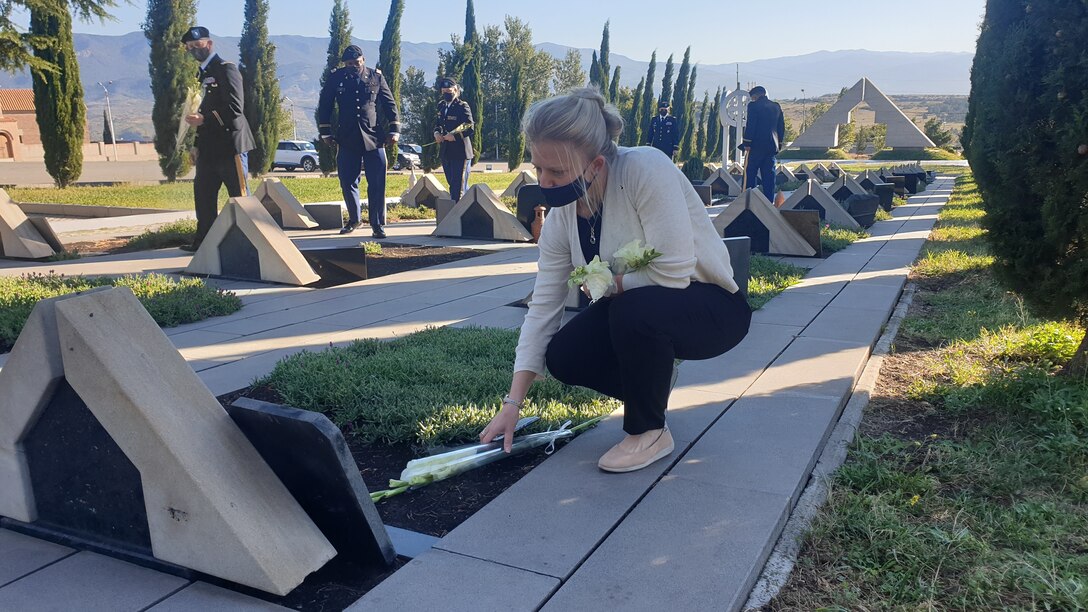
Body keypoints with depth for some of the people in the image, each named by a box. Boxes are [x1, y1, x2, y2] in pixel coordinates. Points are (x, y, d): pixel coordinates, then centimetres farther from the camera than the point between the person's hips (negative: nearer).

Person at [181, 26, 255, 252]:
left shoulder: (226, 69, -7)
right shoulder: (204, 73, 18)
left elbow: (235, 108, -18)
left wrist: (203, 120, -22)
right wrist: (198, 144, 16)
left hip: (230, 144, -9)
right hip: (209, 148, 9)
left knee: (239, 196, -4)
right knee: (203, 193, 9)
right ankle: (204, 240, 15)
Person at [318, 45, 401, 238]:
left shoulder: (376, 77, 5)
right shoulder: (336, 78, 5)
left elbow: (389, 104, 9)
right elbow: (324, 105, 11)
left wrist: (394, 129, 2)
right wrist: (325, 132, 9)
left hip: (373, 138, -1)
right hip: (347, 140, 1)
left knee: (377, 184, -5)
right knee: (347, 182, 6)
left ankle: (378, 224, 2)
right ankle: (354, 219, 25)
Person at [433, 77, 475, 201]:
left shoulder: (463, 106, -7)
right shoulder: (442, 106, 15)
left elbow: (469, 127, -14)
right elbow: (437, 124, 21)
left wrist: (454, 136, -21)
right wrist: (437, 133, 0)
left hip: (460, 151, -7)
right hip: (445, 152, 7)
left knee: (458, 186, -8)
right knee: (452, 185, 15)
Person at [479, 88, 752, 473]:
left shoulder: (645, 171, -29)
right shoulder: (560, 218, -8)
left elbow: (674, 274, -31)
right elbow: (542, 309, -7)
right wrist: (512, 403, -10)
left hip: (711, 305, -6)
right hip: (635, 310, 6)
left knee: (633, 309, -35)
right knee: (562, 357, -13)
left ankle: (650, 433, -10)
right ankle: (654, 373, 14)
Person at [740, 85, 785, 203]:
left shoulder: (754, 105, -6)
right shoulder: (776, 106, 12)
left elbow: (750, 126, -11)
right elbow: (781, 127, 15)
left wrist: (747, 143, -8)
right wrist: (779, 144, 20)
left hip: (756, 145, -5)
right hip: (772, 146, 5)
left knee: (750, 173, 2)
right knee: (769, 175, 6)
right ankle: (769, 201, 4)